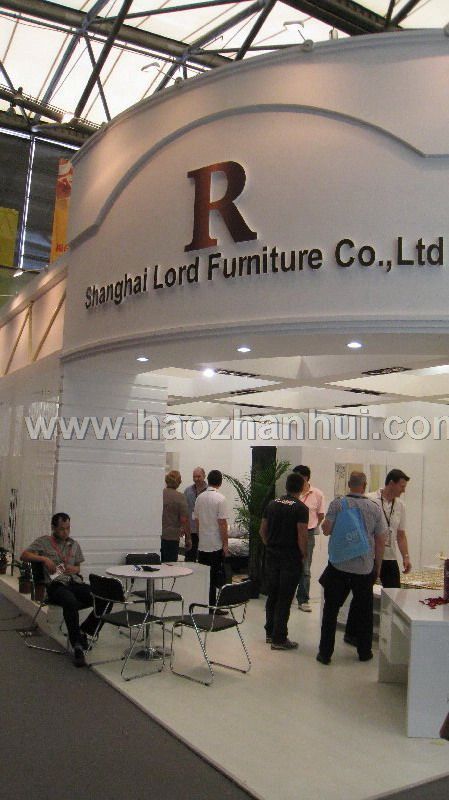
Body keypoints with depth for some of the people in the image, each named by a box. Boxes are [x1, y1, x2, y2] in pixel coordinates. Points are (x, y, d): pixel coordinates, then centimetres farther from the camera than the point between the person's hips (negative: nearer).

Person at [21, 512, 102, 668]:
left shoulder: (74, 544, 22)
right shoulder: (43, 541, 11)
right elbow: (24, 556, 3)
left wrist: (74, 569, 1)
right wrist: (44, 558, -11)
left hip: (75, 582, 5)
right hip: (56, 585, -5)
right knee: (71, 602, -41)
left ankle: (83, 631, -3)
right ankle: (77, 646, -32)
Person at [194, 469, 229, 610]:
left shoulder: (200, 497, 5)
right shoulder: (220, 499, -13)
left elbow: (197, 519, 11)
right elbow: (223, 523, -15)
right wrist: (225, 544, -8)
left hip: (202, 545, 6)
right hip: (216, 545, -5)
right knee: (215, 577, 2)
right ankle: (212, 607, 5)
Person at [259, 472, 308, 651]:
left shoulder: (272, 504, 6)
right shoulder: (301, 508, -12)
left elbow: (262, 530, 10)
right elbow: (302, 536, -16)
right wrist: (304, 555, -2)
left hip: (271, 556, 6)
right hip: (291, 559, -6)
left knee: (272, 595, 15)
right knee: (284, 599, 0)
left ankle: (270, 633, 25)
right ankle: (279, 639, 5)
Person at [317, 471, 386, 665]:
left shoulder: (337, 504, -8)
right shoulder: (374, 508, -2)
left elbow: (326, 530, -11)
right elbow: (380, 540, 2)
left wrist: (325, 522, 12)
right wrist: (378, 566, 13)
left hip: (339, 565, -1)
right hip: (365, 568, 2)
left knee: (331, 609, 7)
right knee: (364, 611, 15)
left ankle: (325, 652, 10)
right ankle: (364, 652, 25)